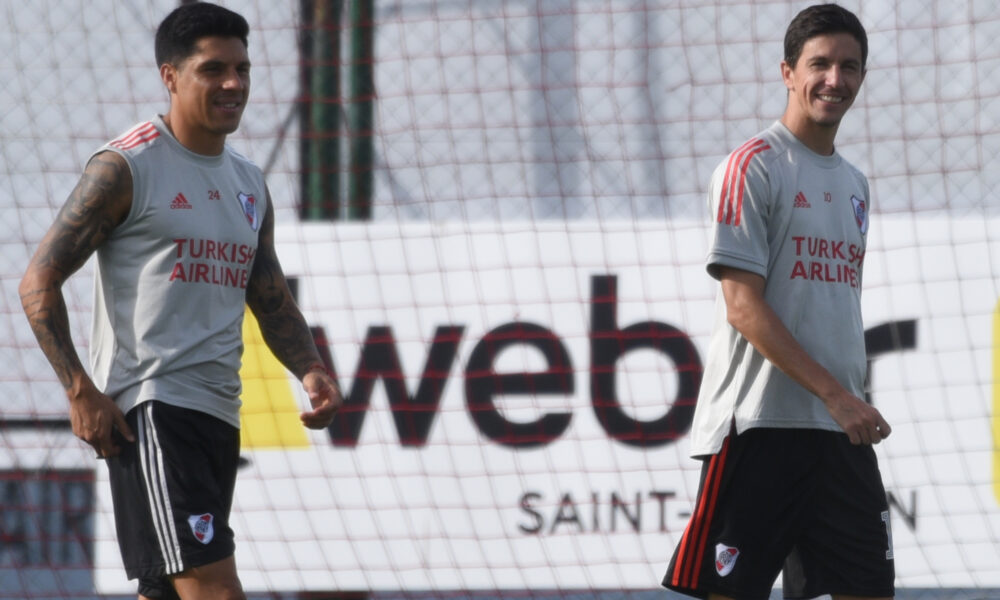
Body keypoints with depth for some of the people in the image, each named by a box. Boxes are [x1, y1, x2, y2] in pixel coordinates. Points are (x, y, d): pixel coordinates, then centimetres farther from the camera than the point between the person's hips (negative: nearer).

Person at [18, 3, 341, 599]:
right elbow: (40, 281, -7)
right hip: (148, 409, -8)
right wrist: (81, 392, -16)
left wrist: (311, 370, 3)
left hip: (219, 414, 8)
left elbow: (272, 301, 24)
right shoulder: (126, 168, -5)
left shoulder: (250, 185, 17)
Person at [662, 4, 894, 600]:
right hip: (759, 422, -7)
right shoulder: (754, 167, -6)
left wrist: (858, 407, 15)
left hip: (844, 431, 8)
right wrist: (836, 394, -18)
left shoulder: (853, 184, 19)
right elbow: (743, 308, -13)